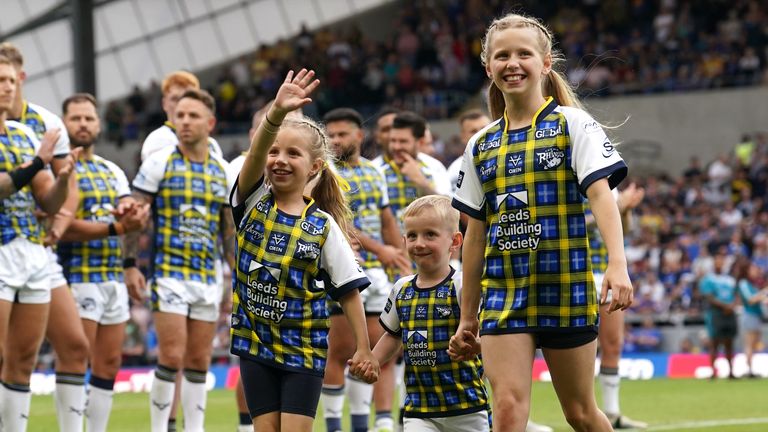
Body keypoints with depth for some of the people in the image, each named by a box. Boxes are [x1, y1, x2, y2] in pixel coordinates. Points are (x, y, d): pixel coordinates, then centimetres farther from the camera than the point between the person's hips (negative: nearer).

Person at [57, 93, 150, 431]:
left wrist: (130, 214, -19)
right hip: (78, 277, -7)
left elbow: (130, 218, 6)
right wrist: (116, 227, -24)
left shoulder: (113, 171, 16)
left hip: (113, 276, 7)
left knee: (109, 363, 8)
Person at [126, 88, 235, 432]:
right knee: (172, 356, -11)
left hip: (208, 278, 4)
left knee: (199, 362, 5)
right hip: (168, 272, -4)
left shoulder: (223, 170, 10)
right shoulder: (159, 162, -2)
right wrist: (130, 265, -10)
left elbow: (229, 228, 16)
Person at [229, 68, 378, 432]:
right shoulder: (253, 203, -2)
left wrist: (363, 348, -6)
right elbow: (255, 153, -22)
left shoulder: (323, 225, -5)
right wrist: (277, 113, -40)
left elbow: (348, 290, -2)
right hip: (255, 342, 2)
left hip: (303, 348, -2)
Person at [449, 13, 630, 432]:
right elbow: (476, 231, 15)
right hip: (503, 292, 3)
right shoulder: (481, 145, 11)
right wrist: (467, 316, 15)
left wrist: (617, 265, -29)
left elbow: (600, 193, -14)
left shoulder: (572, 125, -1)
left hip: (566, 288, -3)